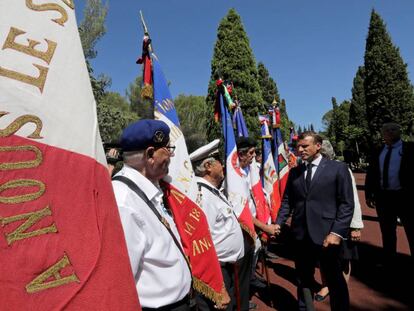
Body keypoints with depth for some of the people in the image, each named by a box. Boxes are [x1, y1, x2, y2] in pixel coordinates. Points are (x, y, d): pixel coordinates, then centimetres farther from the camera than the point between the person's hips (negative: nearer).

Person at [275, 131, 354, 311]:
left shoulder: (338, 168, -3)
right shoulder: (294, 172, 8)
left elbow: (347, 204, -6)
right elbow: (287, 201, 8)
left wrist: (337, 232, -14)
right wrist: (278, 223, -3)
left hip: (326, 235, -3)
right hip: (300, 235, 4)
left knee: (335, 281, 14)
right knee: (303, 280, 17)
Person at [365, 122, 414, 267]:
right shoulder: (378, 152, 9)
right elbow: (370, 174, 10)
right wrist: (368, 194, 6)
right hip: (383, 196, 4)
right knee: (387, 231, 14)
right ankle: (388, 262, 28)